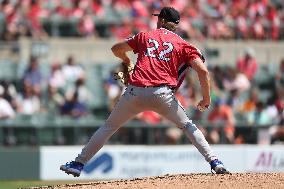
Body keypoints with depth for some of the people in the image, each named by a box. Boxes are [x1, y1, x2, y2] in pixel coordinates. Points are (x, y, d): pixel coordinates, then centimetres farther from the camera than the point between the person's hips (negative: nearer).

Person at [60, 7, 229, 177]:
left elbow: (117, 49, 33)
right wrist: (206, 98, 9)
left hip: (135, 92, 1)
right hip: (162, 94, -1)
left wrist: (127, 61, 53)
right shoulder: (183, 45, 13)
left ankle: (79, 164, 13)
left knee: (108, 127, 14)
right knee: (187, 126, 18)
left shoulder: (144, 36, 21)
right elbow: (202, 70, 0)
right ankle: (214, 162, 5)